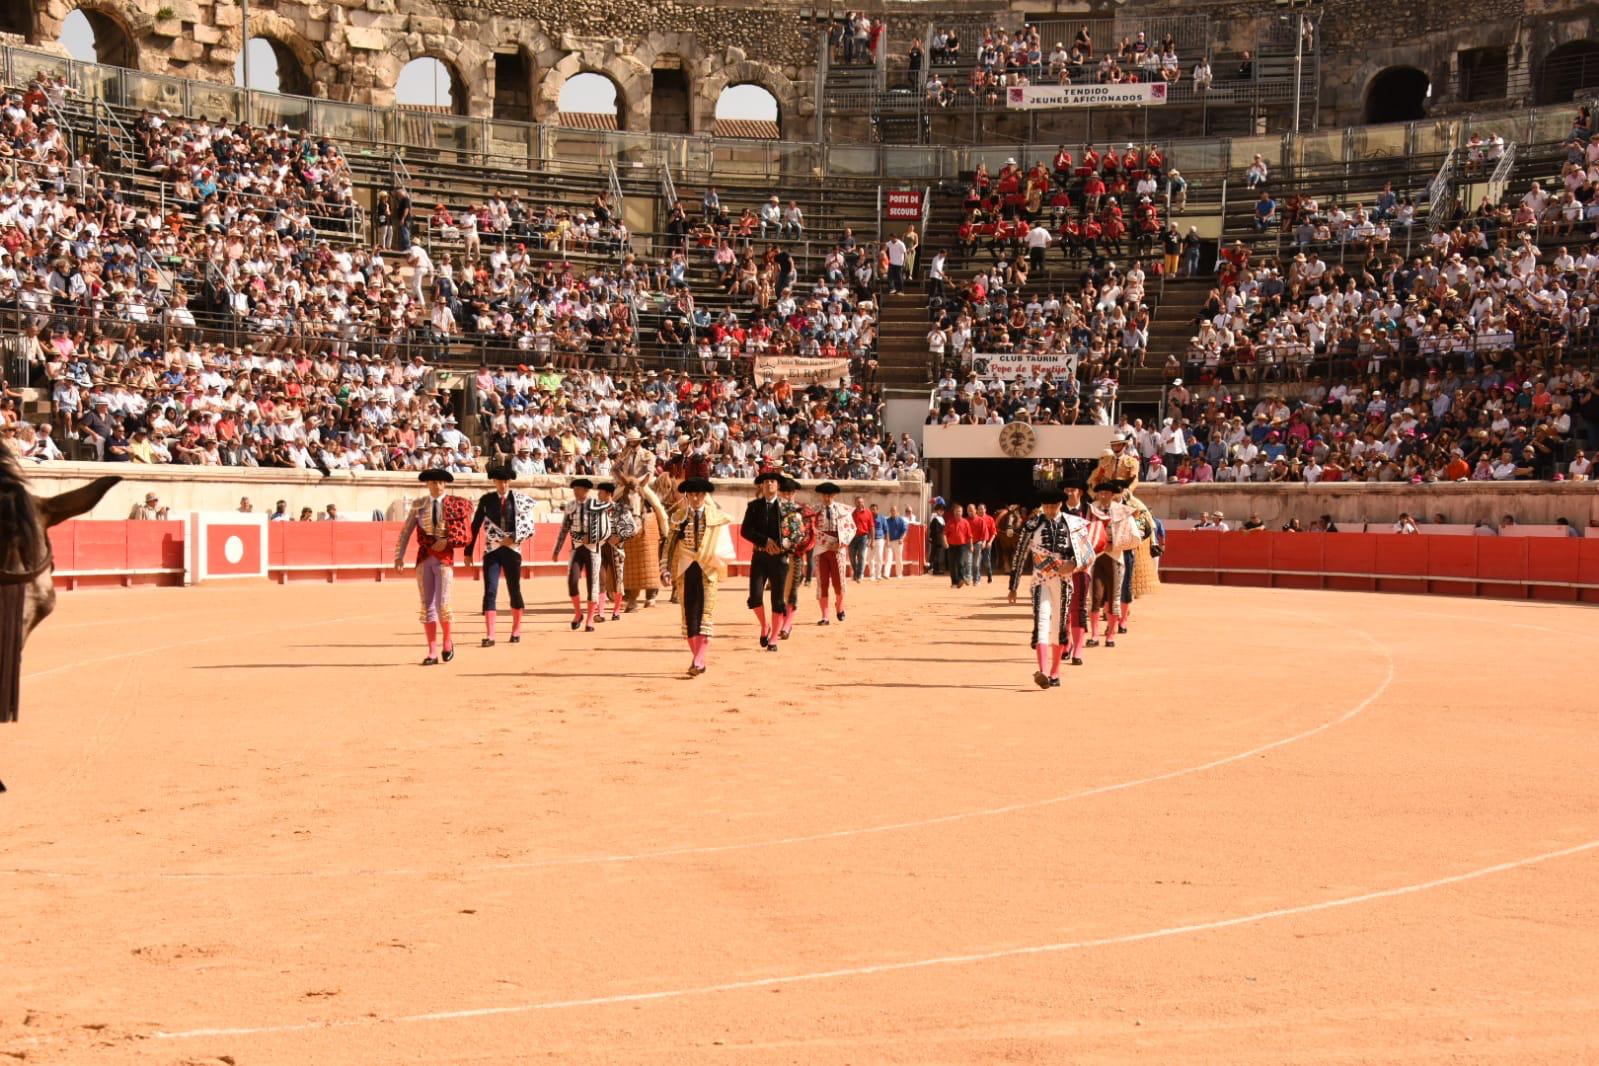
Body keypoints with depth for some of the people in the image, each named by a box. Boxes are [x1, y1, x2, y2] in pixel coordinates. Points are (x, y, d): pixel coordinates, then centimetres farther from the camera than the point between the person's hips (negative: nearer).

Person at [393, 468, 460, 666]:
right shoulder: (418, 505, 7)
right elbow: (405, 532, 6)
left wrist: (447, 540, -12)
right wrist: (399, 555, -2)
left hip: (445, 557, -2)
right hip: (424, 558, 3)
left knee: (442, 604, -12)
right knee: (427, 606, 3)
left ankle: (448, 640, 15)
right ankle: (433, 653, 7)